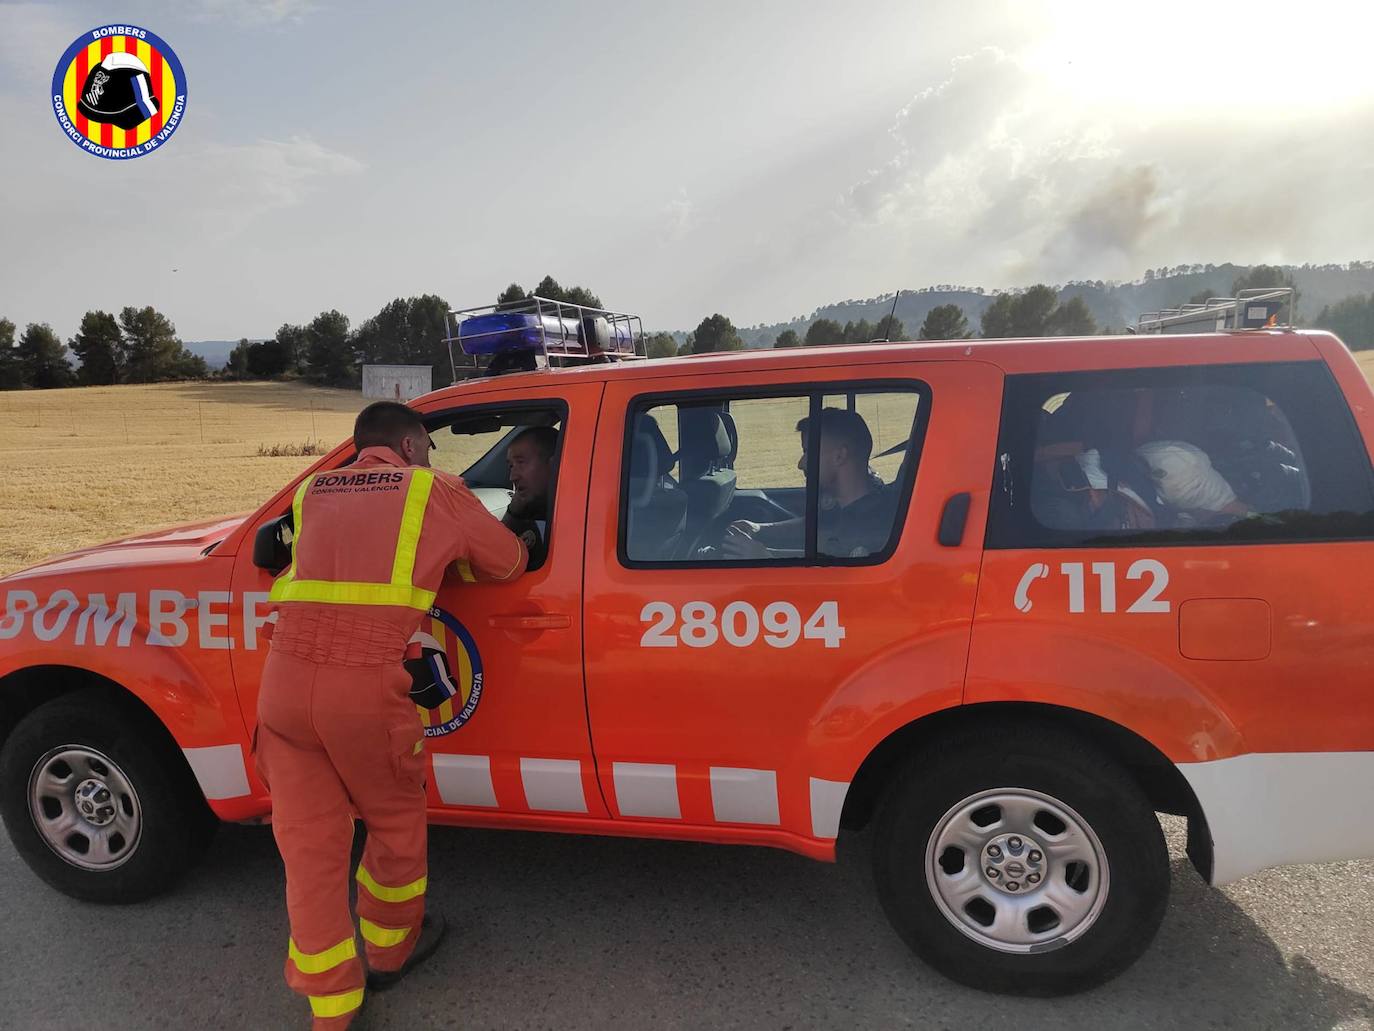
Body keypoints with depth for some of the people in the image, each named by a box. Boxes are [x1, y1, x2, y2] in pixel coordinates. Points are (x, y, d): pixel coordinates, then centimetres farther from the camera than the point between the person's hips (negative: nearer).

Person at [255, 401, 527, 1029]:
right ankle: (390, 948, 42)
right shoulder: (434, 491, 9)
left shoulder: (312, 491, 21)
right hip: (367, 684, -4)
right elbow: (509, 562, 18)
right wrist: (452, 552, 39)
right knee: (394, 821, 21)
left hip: (286, 677, 4)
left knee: (309, 843, 14)